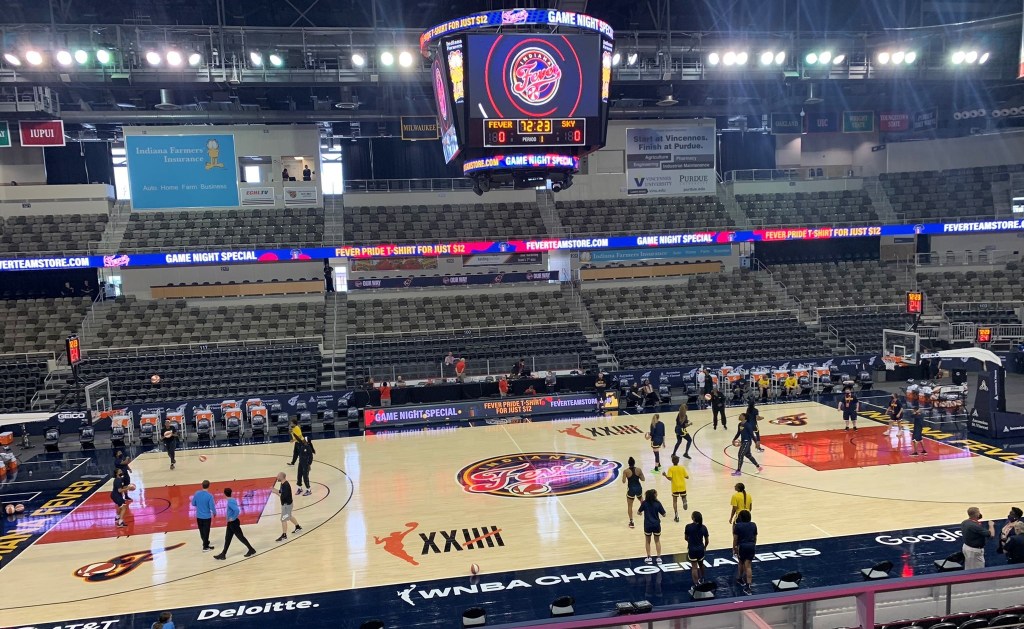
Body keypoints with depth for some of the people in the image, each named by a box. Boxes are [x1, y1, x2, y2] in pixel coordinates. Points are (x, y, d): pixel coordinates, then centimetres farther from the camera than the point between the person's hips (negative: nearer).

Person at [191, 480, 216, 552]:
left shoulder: (197, 494, -8)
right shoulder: (209, 496, -21)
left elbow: (193, 504, 2)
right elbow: (212, 506, -19)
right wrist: (214, 513, 1)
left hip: (199, 516, 5)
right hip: (207, 517, -5)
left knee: (202, 531, 21)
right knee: (206, 531, 8)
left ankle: (206, 543, 40)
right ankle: (205, 547, 16)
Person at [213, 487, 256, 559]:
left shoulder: (230, 502, -23)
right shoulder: (232, 500, 6)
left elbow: (237, 510, -35)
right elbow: (235, 510, 18)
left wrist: (233, 518, -24)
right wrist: (231, 518, 13)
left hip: (234, 523, -10)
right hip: (231, 523, 10)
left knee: (241, 537, 0)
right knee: (227, 538, 12)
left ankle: (251, 550, 10)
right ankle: (223, 554, 17)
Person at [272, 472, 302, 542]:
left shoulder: (286, 485, -27)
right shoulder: (283, 484, 2)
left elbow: (283, 496, -31)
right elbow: (281, 492, 11)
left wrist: (275, 492, -24)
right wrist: (274, 489, -3)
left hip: (287, 504, -10)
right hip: (285, 504, 10)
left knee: (283, 520, -3)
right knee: (289, 516, 25)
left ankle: (284, 536, 5)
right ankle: (298, 527, 42)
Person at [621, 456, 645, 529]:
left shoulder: (626, 471, -11)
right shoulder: (639, 470, -5)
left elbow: (624, 481, -12)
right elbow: (643, 479, 0)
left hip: (631, 489, -2)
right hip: (638, 487, 2)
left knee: (629, 505, 8)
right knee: (641, 500, 34)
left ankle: (631, 522, 3)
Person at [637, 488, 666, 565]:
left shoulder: (644, 503, -8)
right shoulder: (657, 503, -10)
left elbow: (638, 512, 2)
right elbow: (664, 514, -5)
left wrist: (640, 513, 25)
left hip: (648, 525, 0)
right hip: (656, 525, 0)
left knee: (647, 541, 17)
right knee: (657, 541, 18)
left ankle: (648, 558, 19)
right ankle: (659, 557, 17)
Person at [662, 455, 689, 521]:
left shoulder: (671, 469, -8)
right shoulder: (682, 468, -1)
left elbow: (670, 478, -17)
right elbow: (687, 477, 0)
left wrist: (665, 475, 1)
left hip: (675, 487, -2)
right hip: (682, 486, 2)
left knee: (674, 501, 10)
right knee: (683, 497, 22)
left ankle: (676, 516, 2)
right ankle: (684, 502, -15)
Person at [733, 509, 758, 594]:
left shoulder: (737, 526, -9)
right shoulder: (753, 525, 3)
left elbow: (735, 539, -8)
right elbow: (755, 538, 10)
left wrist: (734, 548, 3)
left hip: (742, 546, -3)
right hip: (751, 546, 3)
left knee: (741, 563, 21)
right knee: (748, 566, 1)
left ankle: (740, 579, 41)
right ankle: (747, 586, -7)